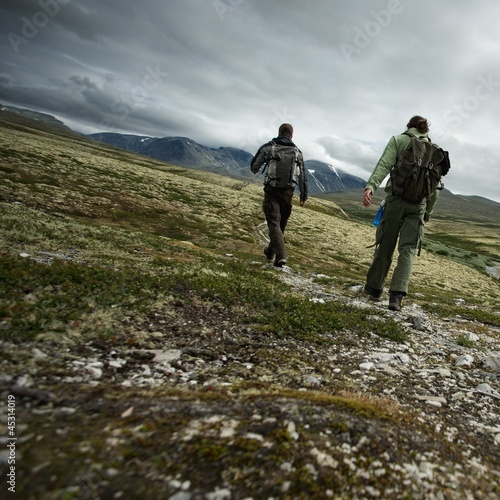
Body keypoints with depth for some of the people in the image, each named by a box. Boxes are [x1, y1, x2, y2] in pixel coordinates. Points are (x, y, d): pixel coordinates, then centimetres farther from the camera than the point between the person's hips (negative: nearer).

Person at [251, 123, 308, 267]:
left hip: (271, 191, -3)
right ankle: (271, 251, 32)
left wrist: (256, 170, 32)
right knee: (281, 223, 18)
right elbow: (302, 176, 7)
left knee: (274, 223, -3)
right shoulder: (297, 152, 7)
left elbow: (254, 166, 8)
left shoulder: (267, 147, -1)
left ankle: (281, 255, -17)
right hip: (288, 192, 3)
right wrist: (304, 196, 13)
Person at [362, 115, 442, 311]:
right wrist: (429, 210, 20)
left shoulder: (398, 140, 7)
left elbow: (384, 164, -11)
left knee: (385, 246, 8)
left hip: (396, 199, -2)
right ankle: (397, 295, -12)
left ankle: (374, 288, 19)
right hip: (419, 204, 2)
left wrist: (370, 186, -23)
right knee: (408, 250, 0)